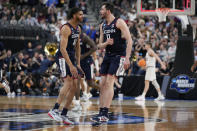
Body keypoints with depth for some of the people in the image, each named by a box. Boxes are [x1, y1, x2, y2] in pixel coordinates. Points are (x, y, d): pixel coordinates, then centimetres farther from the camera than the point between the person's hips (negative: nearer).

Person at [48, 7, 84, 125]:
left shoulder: (78, 29, 13)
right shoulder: (66, 28, -17)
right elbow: (63, 48, -23)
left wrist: (78, 64, 15)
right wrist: (71, 66, -28)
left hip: (72, 57, 9)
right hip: (63, 57, -9)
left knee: (74, 86, 4)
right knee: (68, 83, -21)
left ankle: (64, 114, 8)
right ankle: (54, 110, -22)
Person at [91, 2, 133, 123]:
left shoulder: (119, 22, -10)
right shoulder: (102, 26, 13)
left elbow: (129, 40, -15)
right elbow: (100, 46, 15)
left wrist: (127, 58, -22)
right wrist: (106, 43, -9)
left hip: (119, 56, -8)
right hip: (108, 56, 8)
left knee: (109, 82, -16)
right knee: (102, 84, 3)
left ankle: (105, 114, -17)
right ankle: (101, 112, 7)